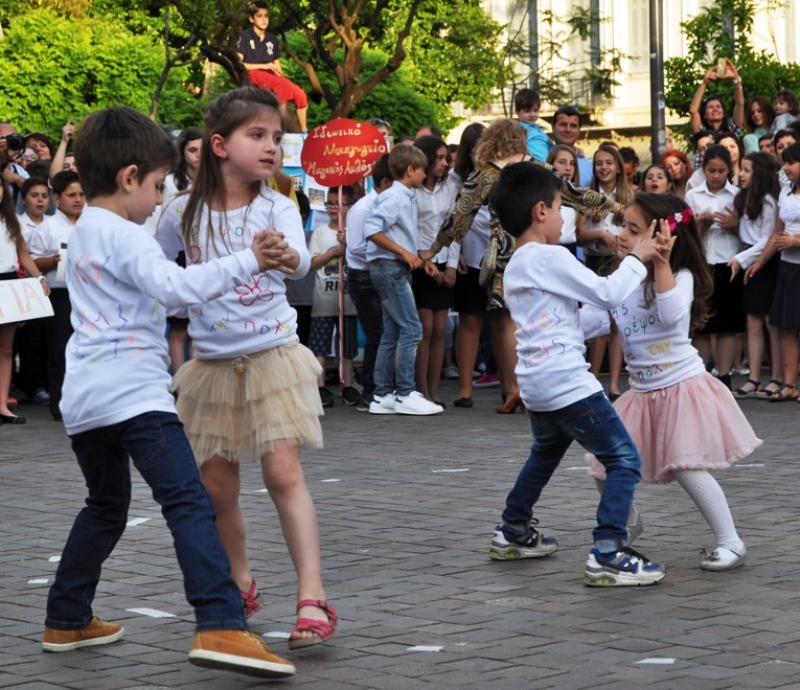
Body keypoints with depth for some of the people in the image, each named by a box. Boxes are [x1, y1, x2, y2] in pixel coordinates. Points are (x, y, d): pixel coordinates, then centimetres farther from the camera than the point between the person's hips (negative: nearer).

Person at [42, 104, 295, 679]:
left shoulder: (84, 234, 21)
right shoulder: (125, 236, -9)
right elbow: (176, 286, -23)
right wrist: (248, 263, -21)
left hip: (84, 396, 10)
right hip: (134, 391, -10)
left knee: (106, 508, 25)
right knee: (189, 503, -17)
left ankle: (67, 621, 31)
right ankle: (221, 626, -29)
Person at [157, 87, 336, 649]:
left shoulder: (276, 207, -8)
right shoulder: (186, 214, -1)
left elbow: (301, 260, -28)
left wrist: (286, 256, -49)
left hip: (271, 356, -3)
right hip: (213, 364, 3)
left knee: (283, 473, -15)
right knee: (217, 485, 9)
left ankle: (313, 599, -17)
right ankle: (240, 586, 30)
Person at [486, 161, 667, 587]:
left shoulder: (514, 268, 15)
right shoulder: (551, 258, -13)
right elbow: (607, 293, -15)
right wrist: (637, 259, 0)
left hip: (535, 386, 10)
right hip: (568, 383, -10)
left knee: (545, 454, 34)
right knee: (624, 460, -7)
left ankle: (513, 533, 43)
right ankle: (607, 554, -15)